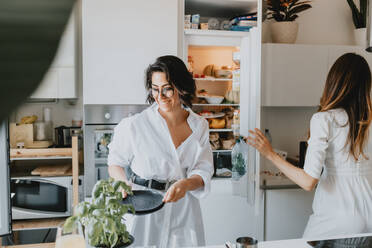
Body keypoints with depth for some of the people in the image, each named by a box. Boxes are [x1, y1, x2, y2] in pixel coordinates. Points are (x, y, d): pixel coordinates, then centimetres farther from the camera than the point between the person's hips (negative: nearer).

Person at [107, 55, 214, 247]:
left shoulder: (199, 126, -1)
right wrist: (124, 184, -17)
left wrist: (185, 184, -24)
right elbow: (115, 163, 2)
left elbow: (203, 172, -4)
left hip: (183, 212, 3)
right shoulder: (135, 125, -11)